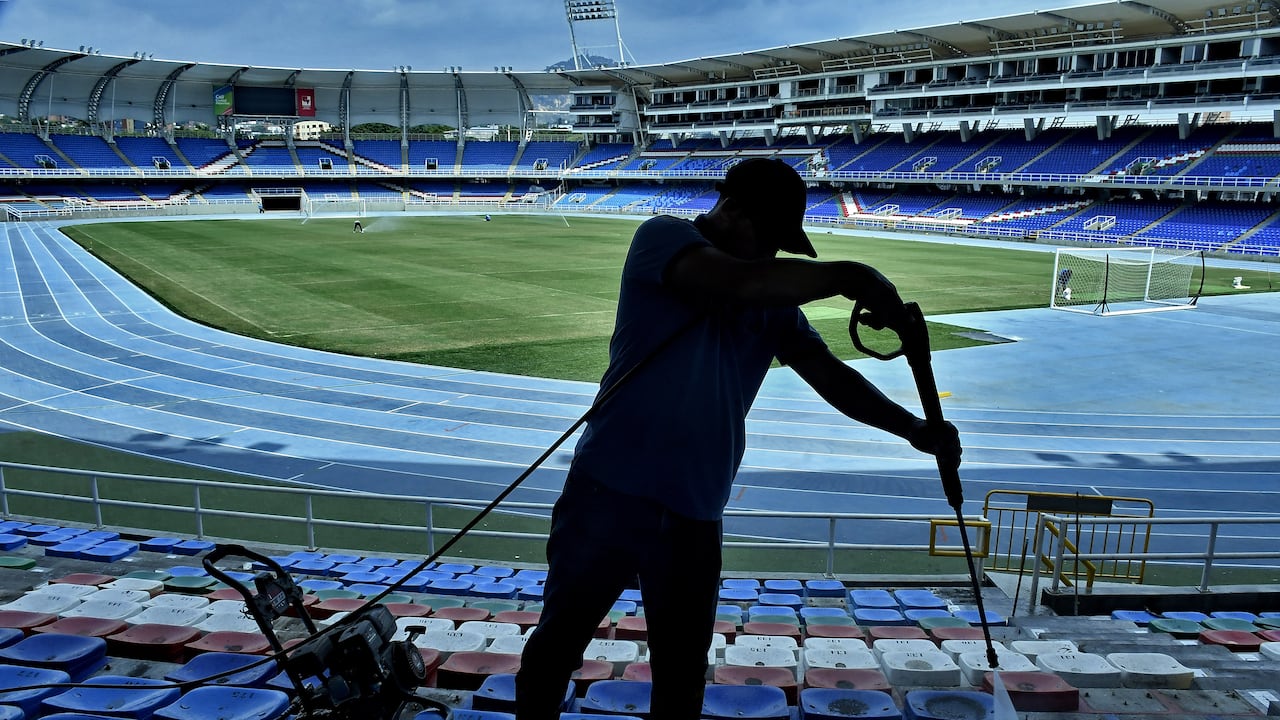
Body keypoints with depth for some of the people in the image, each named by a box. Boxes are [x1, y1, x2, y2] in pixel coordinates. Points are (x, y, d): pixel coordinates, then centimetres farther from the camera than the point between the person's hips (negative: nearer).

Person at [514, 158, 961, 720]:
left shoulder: (776, 304, 11)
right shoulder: (663, 237, -7)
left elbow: (831, 376, 6)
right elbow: (741, 283, -27)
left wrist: (913, 428, -8)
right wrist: (851, 277, -22)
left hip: (695, 514, 5)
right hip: (612, 495, -4)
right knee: (559, 640, 12)